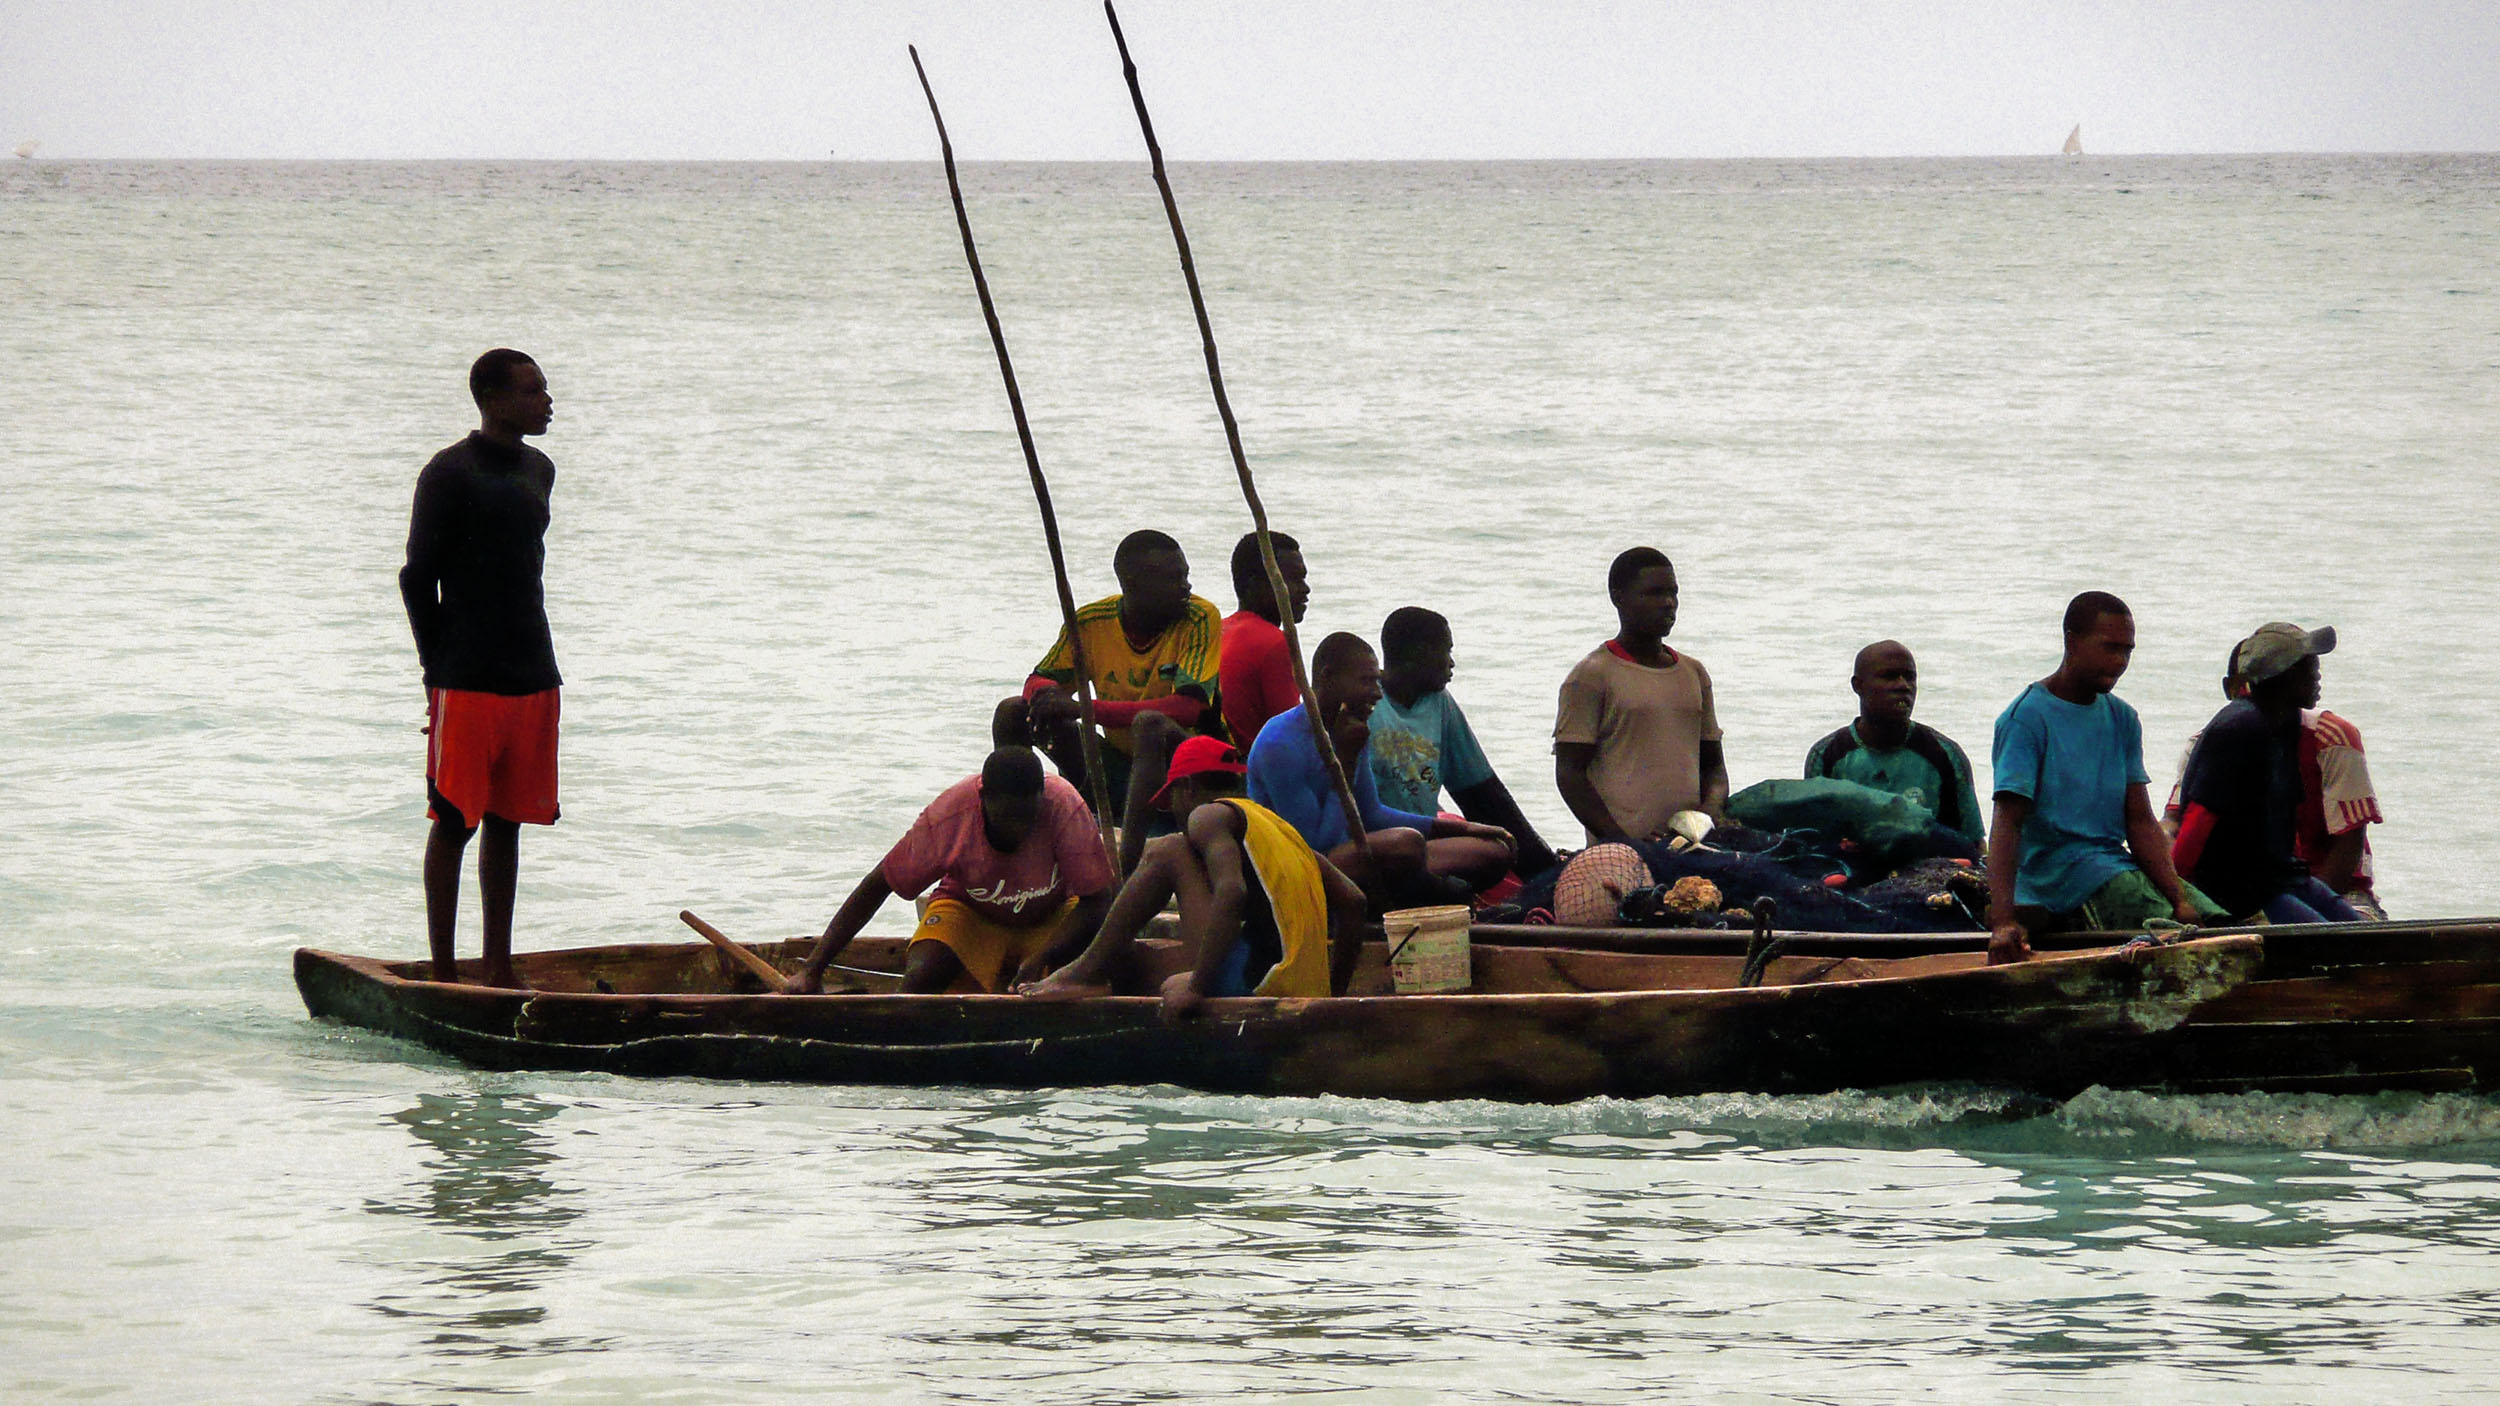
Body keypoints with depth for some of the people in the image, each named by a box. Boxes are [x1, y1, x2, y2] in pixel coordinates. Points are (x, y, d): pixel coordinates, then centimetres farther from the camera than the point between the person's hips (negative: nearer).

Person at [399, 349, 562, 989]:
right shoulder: (449, 474, -9)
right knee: (454, 823, -2)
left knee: (507, 825, 10)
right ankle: (443, 971, 1)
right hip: (467, 687, -7)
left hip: (532, 680, 7)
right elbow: (417, 580, -8)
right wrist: (440, 676, -9)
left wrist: (537, 662, 15)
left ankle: (500, 970, 15)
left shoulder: (538, 471, 13)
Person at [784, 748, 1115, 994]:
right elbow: (875, 887, -19)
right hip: (970, 912, 0)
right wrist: (811, 971, -23)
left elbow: (1096, 902, -23)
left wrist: (1041, 959, -40)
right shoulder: (948, 817, -29)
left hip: (1053, 917, 0)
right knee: (920, 977, -33)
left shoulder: (1065, 807, -31)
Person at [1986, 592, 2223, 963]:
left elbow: (2140, 821, 8)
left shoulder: (2121, 719, 16)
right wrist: (2003, 919, -30)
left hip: (2116, 861, 7)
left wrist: (2179, 899, -9)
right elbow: (2007, 821, -16)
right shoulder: (2026, 719, -7)